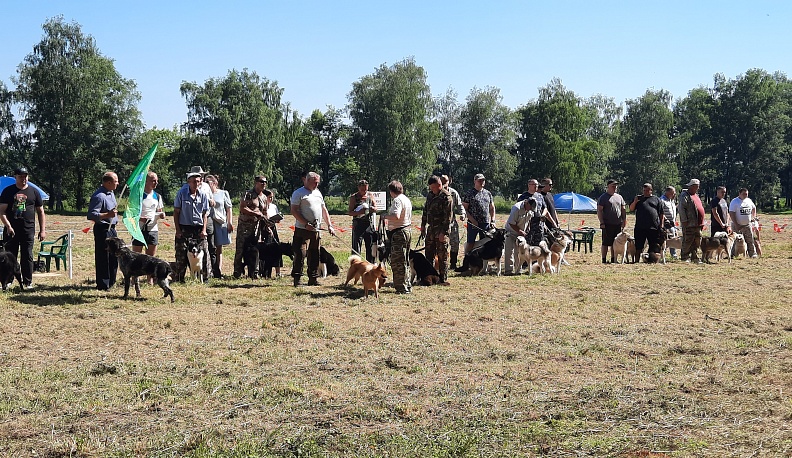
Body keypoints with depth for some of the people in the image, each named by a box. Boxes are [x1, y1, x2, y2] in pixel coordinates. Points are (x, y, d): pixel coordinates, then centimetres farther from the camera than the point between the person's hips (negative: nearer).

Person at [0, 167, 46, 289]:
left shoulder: (34, 192, 8)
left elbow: (40, 212, 10)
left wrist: (43, 230, 3)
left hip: (28, 230, 0)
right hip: (11, 230, 0)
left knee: (27, 256, 1)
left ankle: (28, 282, 6)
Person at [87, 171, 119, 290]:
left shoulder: (111, 193, 12)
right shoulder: (98, 196, -18)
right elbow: (91, 215, -23)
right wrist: (107, 215, -30)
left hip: (111, 228, 10)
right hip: (102, 230, -10)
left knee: (114, 258, 13)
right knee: (103, 258, -4)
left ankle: (111, 282, 23)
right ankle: (102, 285, 2)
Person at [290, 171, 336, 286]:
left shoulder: (318, 193, 19)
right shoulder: (298, 193, -3)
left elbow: (324, 210, 23)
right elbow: (294, 211, -11)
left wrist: (329, 225, 13)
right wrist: (306, 224, -17)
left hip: (316, 230, 7)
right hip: (302, 230, -7)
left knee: (315, 255, 8)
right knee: (300, 254, -9)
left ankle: (313, 279, 14)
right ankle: (296, 278, -5)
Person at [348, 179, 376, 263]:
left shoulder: (370, 195, 9)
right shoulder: (353, 197, -2)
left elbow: (375, 209, 17)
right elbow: (349, 212, -5)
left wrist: (373, 209, -7)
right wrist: (359, 212, -23)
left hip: (370, 224, 4)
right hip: (358, 224, -4)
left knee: (371, 248, 7)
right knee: (356, 249, -5)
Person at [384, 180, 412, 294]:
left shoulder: (397, 200, -16)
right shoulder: (407, 199, 14)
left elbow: (396, 216, -31)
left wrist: (385, 216, -15)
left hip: (398, 233, -10)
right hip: (407, 231, 10)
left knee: (397, 262, -5)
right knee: (404, 261, 17)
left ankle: (402, 288, -4)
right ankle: (407, 285, 24)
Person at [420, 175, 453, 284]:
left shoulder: (446, 197, -13)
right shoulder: (430, 194, 11)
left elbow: (448, 216, -17)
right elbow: (426, 209, 23)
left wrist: (444, 232, -20)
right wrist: (423, 224, 19)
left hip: (441, 230, -8)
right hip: (431, 228, 8)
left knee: (442, 255, -3)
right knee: (429, 254, 13)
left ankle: (443, 279, 3)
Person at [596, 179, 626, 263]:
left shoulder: (619, 197, 16)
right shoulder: (603, 197, -2)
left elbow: (623, 210, 19)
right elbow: (599, 210, -6)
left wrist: (624, 220, 8)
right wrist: (602, 222, -14)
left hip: (618, 224, 5)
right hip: (607, 224, -5)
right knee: (606, 243, -2)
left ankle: (613, 259, 15)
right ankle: (604, 260, 1)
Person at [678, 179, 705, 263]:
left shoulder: (696, 195, 20)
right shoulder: (685, 196, -8)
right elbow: (681, 209, -15)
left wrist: (702, 222, 21)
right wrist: (684, 221, -19)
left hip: (697, 224, 9)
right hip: (689, 225, -9)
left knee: (696, 243, 11)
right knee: (687, 242, -5)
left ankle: (695, 258, 17)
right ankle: (685, 258, 0)